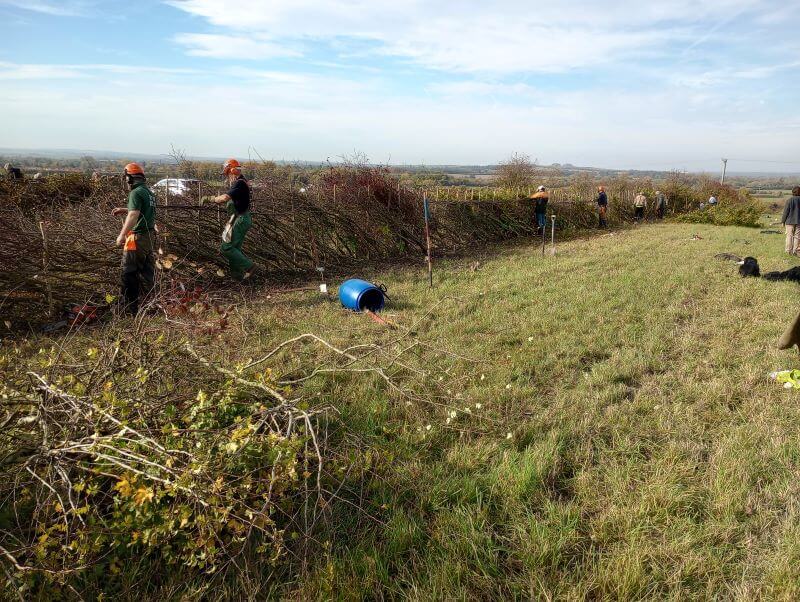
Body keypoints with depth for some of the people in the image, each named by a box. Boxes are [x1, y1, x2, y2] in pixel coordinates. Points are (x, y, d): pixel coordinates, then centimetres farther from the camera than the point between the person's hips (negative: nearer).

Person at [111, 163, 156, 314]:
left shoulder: (136, 193, -14)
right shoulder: (148, 192, 14)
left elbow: (133, 216, -24)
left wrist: (122, 235, -21)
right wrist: (124, 210, 26)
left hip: (137, 237, -9)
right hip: (150, 235, 9)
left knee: (129, 273, -1)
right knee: (147, 271, 13)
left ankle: (131, 308, 3)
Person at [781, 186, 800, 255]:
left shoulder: (789, 200, -9)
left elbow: (785, 212, -7)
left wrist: (783, 221, 1)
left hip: (790, 221, -2)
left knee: (789, 236, 5)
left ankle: (789, 250, 6)